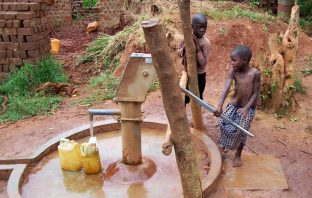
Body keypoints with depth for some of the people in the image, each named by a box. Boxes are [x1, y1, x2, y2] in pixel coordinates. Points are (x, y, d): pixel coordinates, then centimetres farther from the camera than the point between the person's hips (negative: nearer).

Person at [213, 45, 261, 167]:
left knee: (241, 130, -5)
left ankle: (238, 155, 19)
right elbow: (226, 89, -22)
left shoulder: (255, 73, -19)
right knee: (224, 123, -7)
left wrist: (246, 108, -23)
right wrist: (219, 105, -35)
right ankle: (225, 145, 24)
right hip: (234, 104, 3)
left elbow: (256, 93, -14)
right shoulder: (233, 72, -12)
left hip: (248, 107, -3)